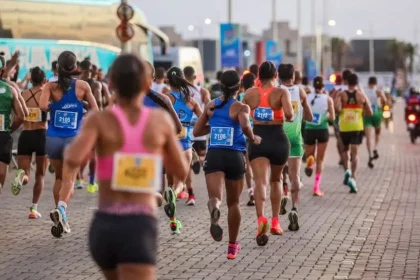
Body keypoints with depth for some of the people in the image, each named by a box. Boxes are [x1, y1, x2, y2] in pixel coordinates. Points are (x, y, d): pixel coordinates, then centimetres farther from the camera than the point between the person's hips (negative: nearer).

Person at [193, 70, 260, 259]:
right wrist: (253, 139, -4)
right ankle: (232, 246, 25)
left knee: (215, 196, -14)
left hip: (214, 155, 1)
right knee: (233, 202, 17)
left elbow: (197, 131, 16)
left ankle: (214, 209, -54)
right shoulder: (241, 107, -2)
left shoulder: (211, 106, 10)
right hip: (234, 156, -1)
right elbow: (245, 126, -23)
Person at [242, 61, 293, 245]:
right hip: (277, 139, 0)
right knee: (276, 180, 22)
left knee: (260, 181, -11)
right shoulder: (281, 92, -5)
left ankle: (261, 218, -36)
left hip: (257, 139, 0)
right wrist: (289, 118, 3)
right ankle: (275, 221, 24)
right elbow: (289, 114, -20)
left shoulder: (250, 93, 2)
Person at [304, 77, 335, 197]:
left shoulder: (307, 97, -1)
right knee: (320, 160, 7)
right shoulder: (328, 99, -4)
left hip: (309, 130, 1)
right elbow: (332, 118, -6)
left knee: (309, 155, 17)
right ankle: (316, 187, 0)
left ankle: (309, 164, -21)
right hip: (322, 130, -1)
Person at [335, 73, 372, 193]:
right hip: (357, 127, -1)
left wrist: (340, 110, 2)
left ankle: (347, 170, 3)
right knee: (355, 153, -2)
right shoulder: (362, 95, 0)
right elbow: (369, 113, 1)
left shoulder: (341, 95, -3)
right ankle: (353, 177, -18)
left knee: (345, 150, 23)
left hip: (344, 127, 1)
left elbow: (336, 108, -20)